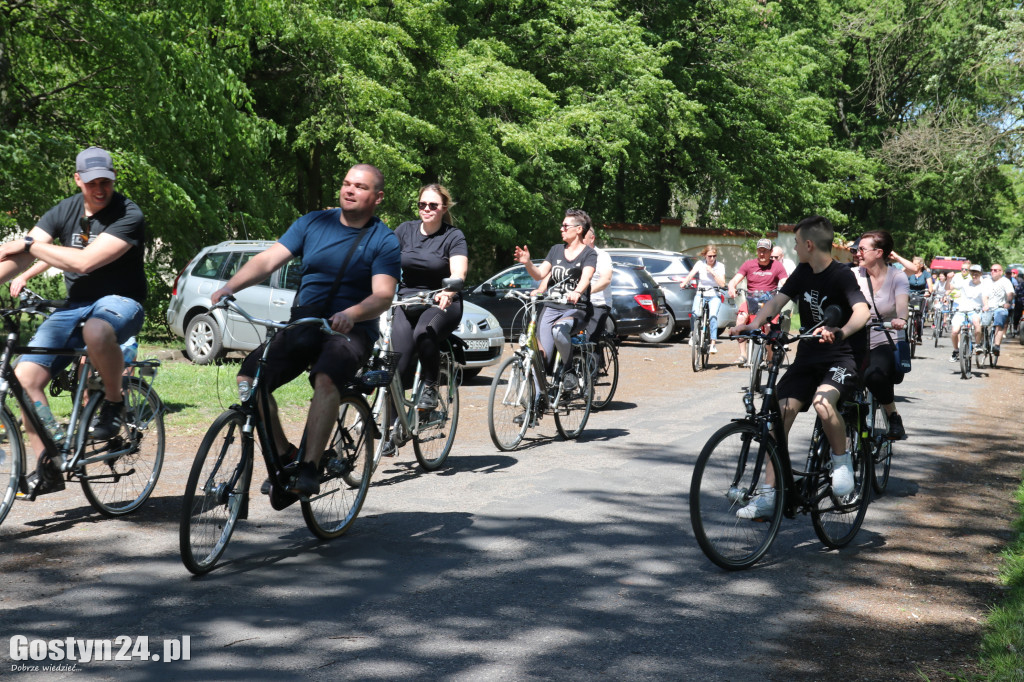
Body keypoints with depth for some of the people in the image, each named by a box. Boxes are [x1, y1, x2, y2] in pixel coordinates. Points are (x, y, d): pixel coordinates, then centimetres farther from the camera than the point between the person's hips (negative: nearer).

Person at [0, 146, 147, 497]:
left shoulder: (128, 215, -13)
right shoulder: (64, 211, 4)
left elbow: (85, 261, -23)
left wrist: (29, 244, -15)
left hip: (120, 301, -5)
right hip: (75, 306, 6)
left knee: (96, 330, -43)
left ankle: (114, 401, -14)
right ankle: (48, 467, 0)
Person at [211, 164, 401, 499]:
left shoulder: (385, 241, -1)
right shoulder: (313, 223, 9)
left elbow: (383, 295, -15)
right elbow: (268, 259, 0)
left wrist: (350, 315, -36)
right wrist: (230, 286, -17)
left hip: (351, 331, -4)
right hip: (302, 326, 4)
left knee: (325, 379, -36)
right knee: (248, 379, -17)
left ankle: (309, 467, -30)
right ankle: (285, 455, -1)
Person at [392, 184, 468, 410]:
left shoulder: (454, 236, -2)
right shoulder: (405, 230, 8)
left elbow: (458, 273, -18)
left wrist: (448, 293, -40)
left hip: (441, 304, -3)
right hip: (406, 301, 3)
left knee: (424, 334, -35)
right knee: (400, 362, -15)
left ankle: (430, 388, -13)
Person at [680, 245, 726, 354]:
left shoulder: (720, 266, 0)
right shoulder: (700, 264, 1)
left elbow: (722, 284, -9)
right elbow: (691, 275, -10)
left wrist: (712, 272, -17)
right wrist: (684, 283, -28)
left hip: (714, 296, 0)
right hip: (700, 294, 0)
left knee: (713, 316, -26)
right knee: (695, 313, -27)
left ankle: (713, 344, -25)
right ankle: (693, 334, 1)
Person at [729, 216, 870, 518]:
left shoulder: (841, 275, -12)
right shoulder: (803, 273, 8)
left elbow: (862, 310, -29)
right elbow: (777, 301, -1)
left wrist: (841, 332, -49)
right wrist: (755, 323, -21)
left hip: (841, 359, -6)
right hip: (807, 358, 6)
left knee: (823, 402, -35)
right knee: (779, 414, -8)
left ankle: (842, 459, -7)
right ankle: (769, 494, -3)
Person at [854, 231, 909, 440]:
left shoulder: (897, 277, -3)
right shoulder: (855, 275, 3)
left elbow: (902, 303, -22)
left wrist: (900, 319, -45)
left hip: (885, 344, -3)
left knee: (873, 375, -34)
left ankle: (894, 417, -9)